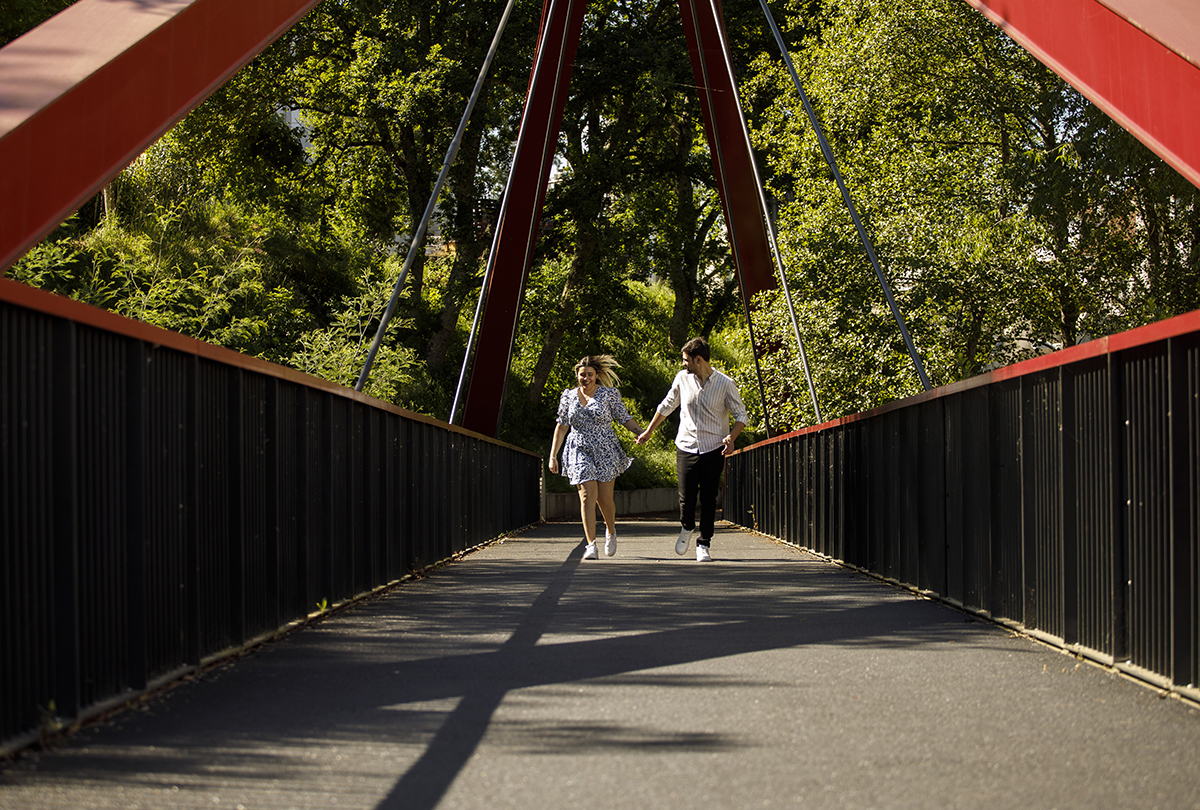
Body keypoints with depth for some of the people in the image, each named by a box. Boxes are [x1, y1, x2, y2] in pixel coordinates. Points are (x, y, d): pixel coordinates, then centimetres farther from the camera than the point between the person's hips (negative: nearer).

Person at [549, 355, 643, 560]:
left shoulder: (609, 394, 0)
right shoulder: (568, 397, 7)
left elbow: (625, 419, 3)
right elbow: (562, 426, 12)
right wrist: (553, 456, 9)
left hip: (606, 452, -1)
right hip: (580, 453, 1)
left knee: (604, 499, 0)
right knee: (587, 496, -12)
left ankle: (611, 531, 31)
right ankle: (591, 545, -12)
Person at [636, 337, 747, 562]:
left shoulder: (725, 384, -6)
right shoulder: (682, 379, 2)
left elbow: (741, 415, -1)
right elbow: (666, 407, 17)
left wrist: (731, 437, -19)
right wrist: (648, 432, 23)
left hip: (713, 450, -2)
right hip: (686, 448, 2)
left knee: (708, 499, -1)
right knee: (686, 498, -3)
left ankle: (704, 545, 11)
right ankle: (687, 528, 28)